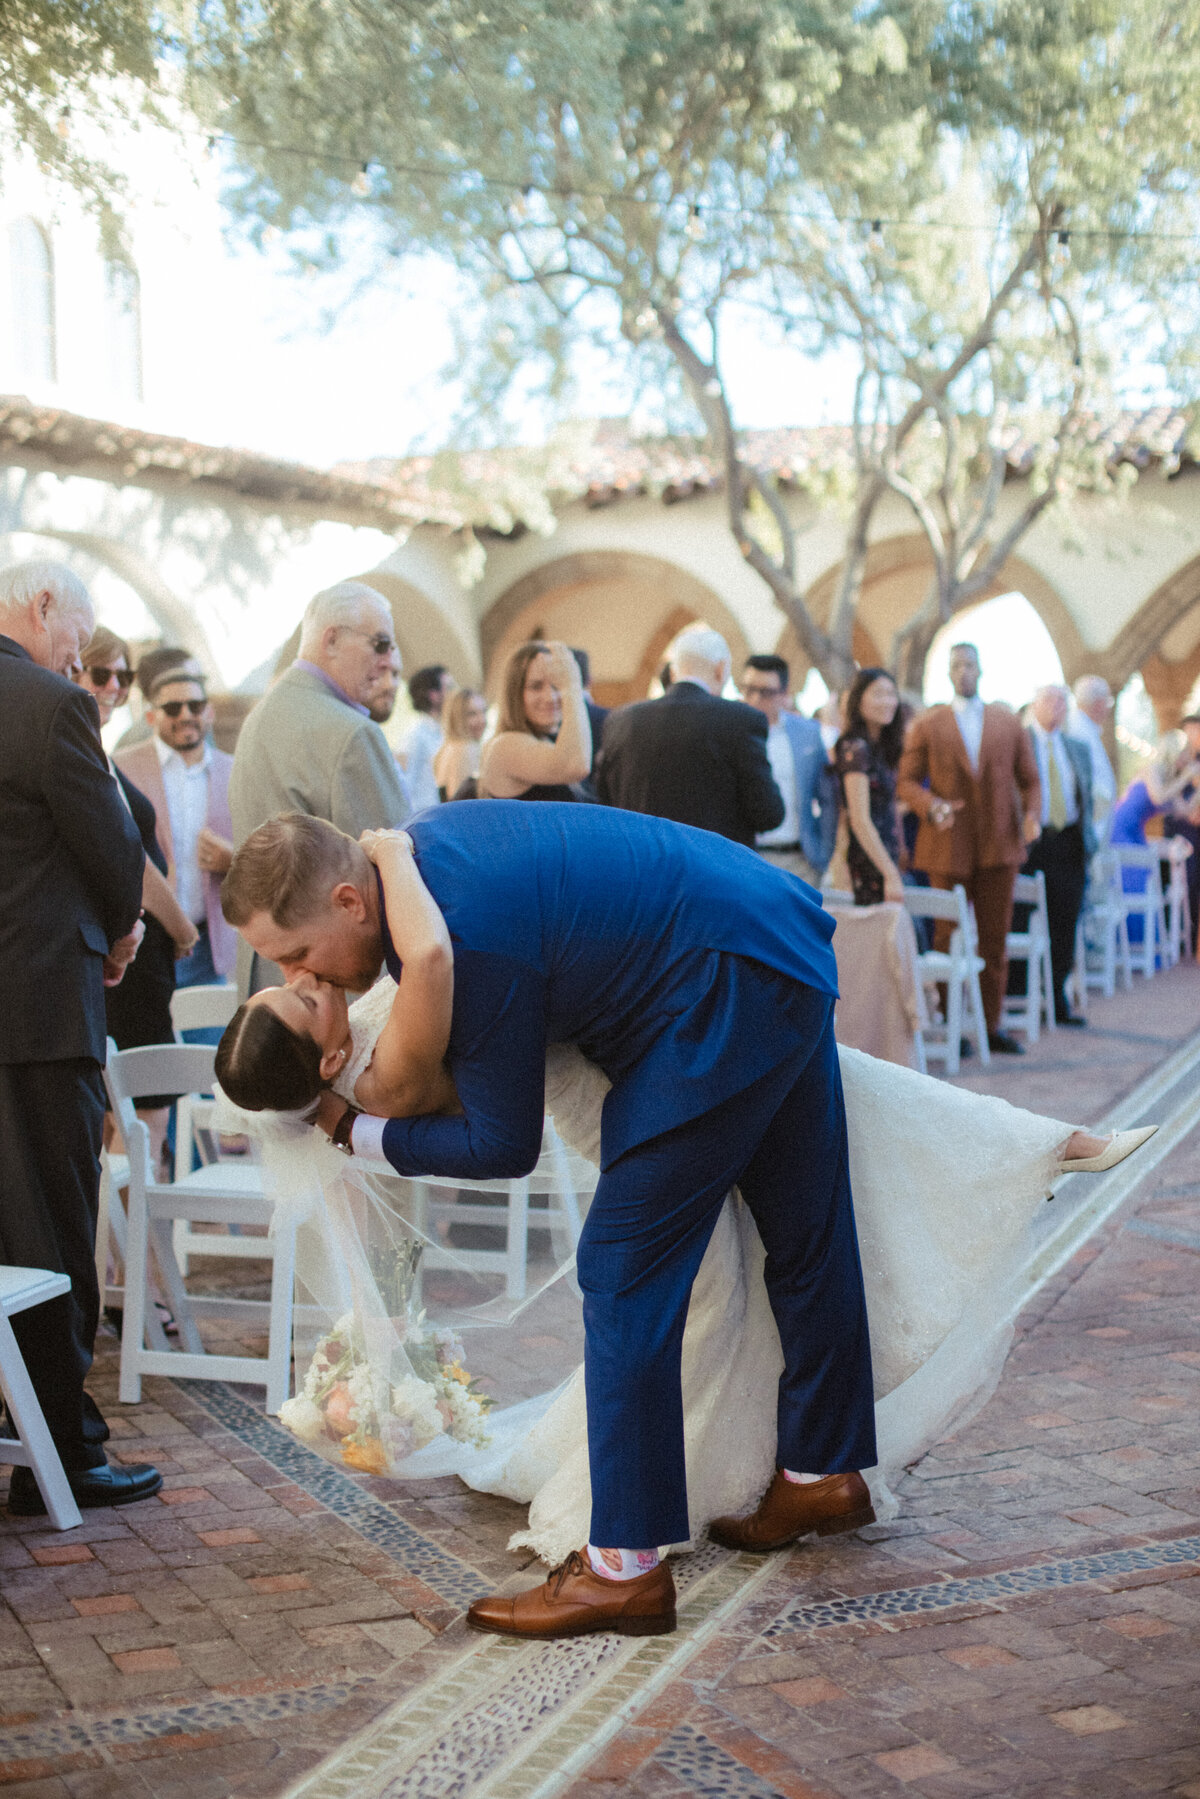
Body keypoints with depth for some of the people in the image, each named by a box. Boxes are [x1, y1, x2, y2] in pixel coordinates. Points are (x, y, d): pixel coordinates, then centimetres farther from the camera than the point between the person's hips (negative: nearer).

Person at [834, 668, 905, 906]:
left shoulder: (880, 746, 15)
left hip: (888, 857, 9)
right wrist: (891, 875, -21)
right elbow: (860, 820, -18)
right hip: (871, 862, -9)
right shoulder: (856, 748, -13)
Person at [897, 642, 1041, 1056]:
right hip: (949, 847, -2)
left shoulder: (1008, 723, 10)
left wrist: (1032, 813, -6)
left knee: (995, 940, 6)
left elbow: (1029, 778, 12)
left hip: (1000, 845, 2)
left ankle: (992, 1024, 15)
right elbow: (907, 781, 2)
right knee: (949, 939, 3)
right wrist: (930, 805, -17)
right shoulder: (926, 726, 3)